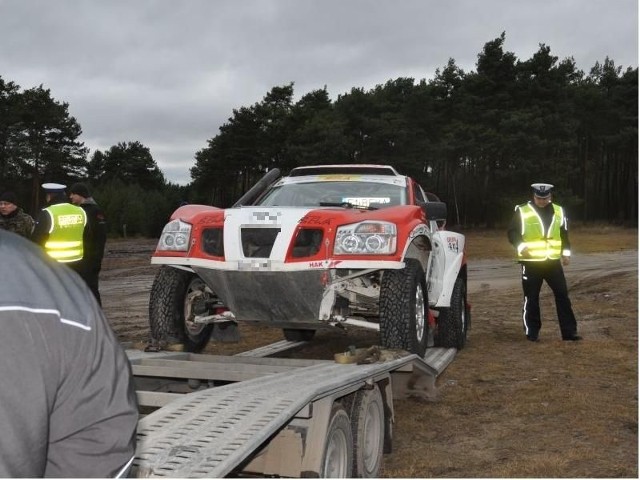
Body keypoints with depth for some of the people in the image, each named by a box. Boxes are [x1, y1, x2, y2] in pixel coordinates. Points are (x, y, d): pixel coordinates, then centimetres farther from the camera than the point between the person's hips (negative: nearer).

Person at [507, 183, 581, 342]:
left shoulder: (558, 211, 9)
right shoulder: (522, 211, -3)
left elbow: (564, 234, 17)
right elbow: (512, 232, -4)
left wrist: (566, 252, 7)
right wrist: (520, 246, -20)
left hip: (553, 261, 3)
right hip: (531, 262, -3)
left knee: (562, 295, 3)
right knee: (531, 298, 2)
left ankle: (569, 331, 10)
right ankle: (532, 332, 13)